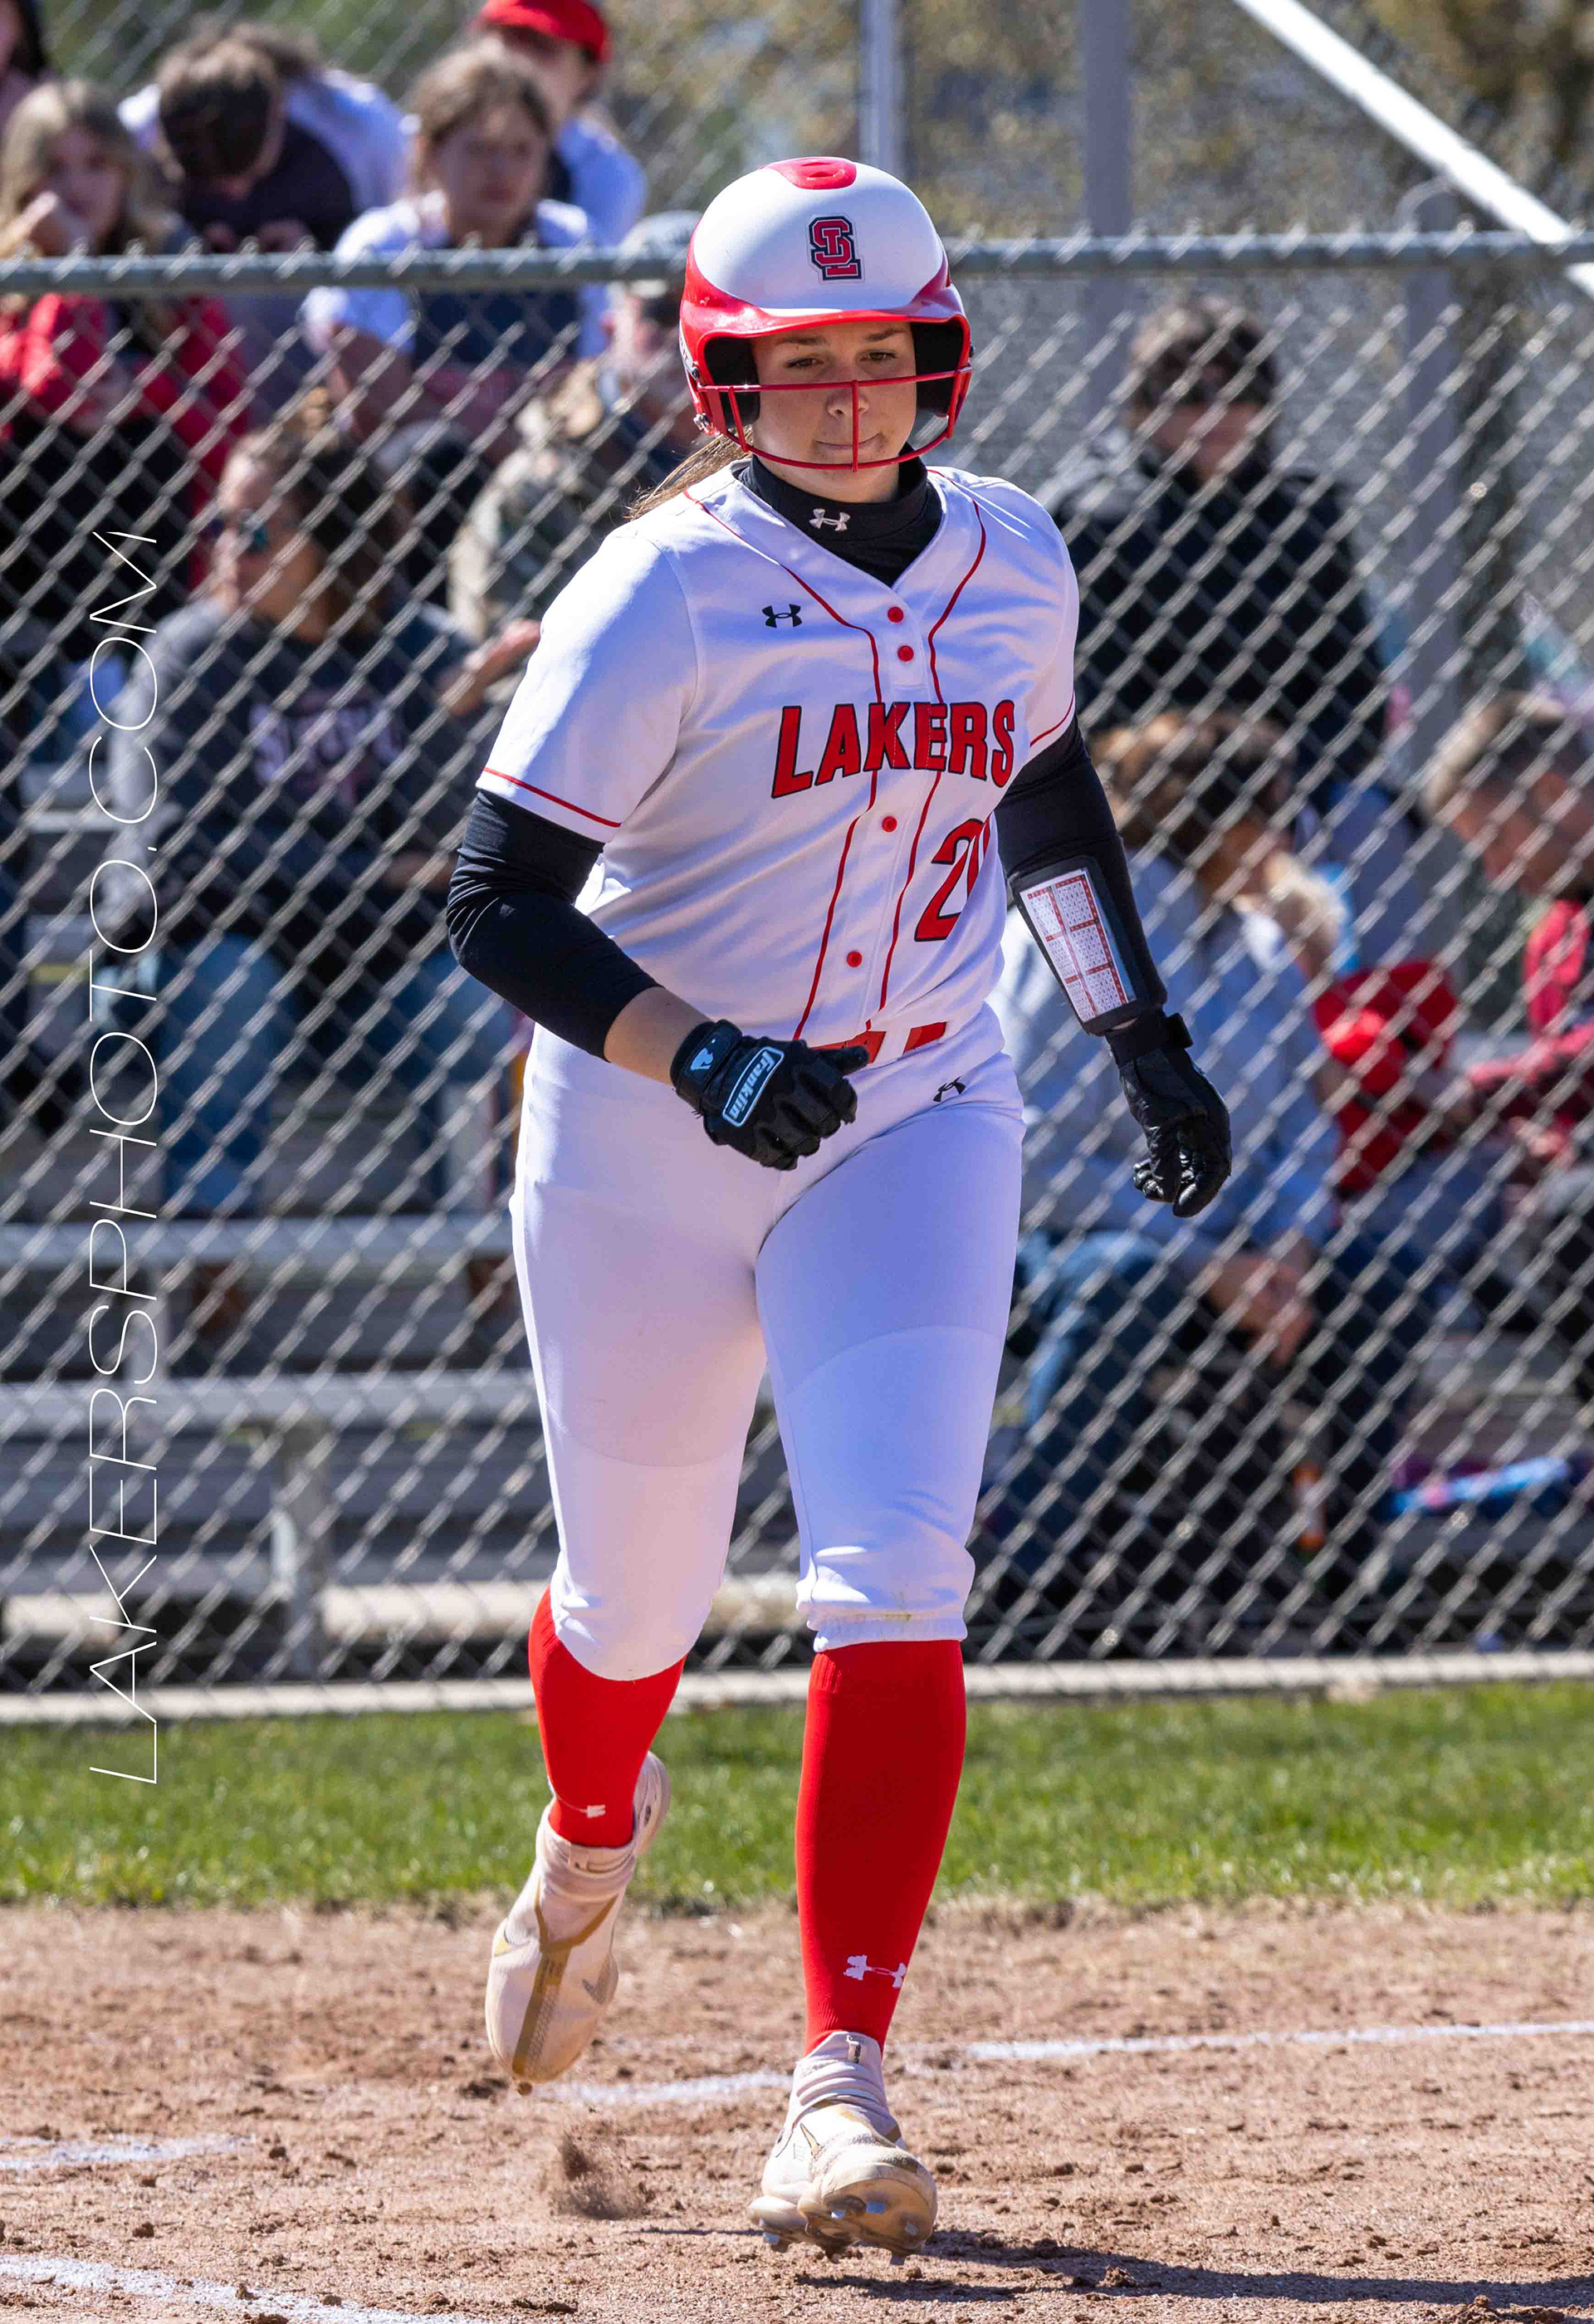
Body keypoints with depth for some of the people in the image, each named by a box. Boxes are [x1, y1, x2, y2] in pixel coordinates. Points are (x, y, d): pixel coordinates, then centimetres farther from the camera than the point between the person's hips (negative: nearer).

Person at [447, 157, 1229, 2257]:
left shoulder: (1013, 562, 2)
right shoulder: (664, 594, -15)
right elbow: (499, 902, -18)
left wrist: (1140, 1025, 22)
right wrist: (693, 1057, -30)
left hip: (916, 1123, 2)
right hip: (642, 1150, -2)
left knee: (894, 1581, -16)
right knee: (638, 1593, 12)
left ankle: (844, 2088, -19)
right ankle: (589, 1859, 49)